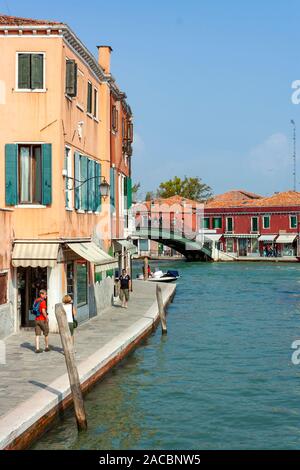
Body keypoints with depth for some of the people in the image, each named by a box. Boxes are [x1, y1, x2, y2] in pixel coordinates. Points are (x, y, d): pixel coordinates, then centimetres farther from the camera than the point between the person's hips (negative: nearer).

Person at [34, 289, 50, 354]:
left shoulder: (36, 301, 10)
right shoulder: (43, 301, -15)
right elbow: (43, 311, -24)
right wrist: (46, 318, -14)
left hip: (37, 319, 6)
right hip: (43, 320, -6)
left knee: (37, 335, 3)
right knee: (46, 334, 11)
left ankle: (37, 349, -3)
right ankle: (46, 347, 22)